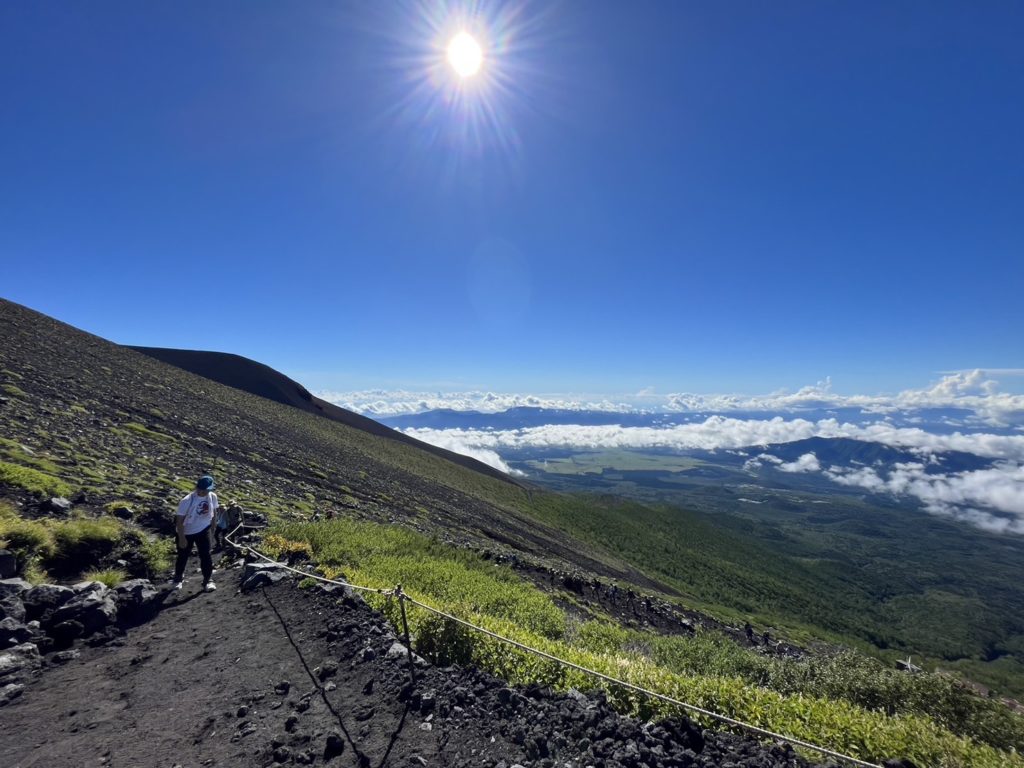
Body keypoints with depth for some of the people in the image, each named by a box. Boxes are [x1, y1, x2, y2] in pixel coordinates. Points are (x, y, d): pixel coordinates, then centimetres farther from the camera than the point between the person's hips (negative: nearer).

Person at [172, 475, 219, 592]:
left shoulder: (213, 497, -13)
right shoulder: (186, 501, -26)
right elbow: (179, 520, -19)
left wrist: (212, 530, 7)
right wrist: (182, 538, -19)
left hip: (203, 530, 2)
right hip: (186, 532, -2)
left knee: (206, 555, -2)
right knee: (183, 556, 14)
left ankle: (208, 580, 11)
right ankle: (178, 578, 39)